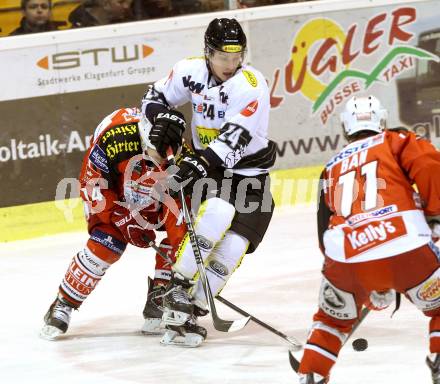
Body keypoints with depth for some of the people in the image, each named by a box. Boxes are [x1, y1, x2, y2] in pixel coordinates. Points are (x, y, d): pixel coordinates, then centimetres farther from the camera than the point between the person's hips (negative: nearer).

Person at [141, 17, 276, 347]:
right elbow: (155, 97, 9)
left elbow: (234, 138, -30)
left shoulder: (252, 85, -20)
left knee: (233, 245, -13)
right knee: (218, 213, -30)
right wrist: (163, 118, -14)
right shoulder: (191, 72, -7)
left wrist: (201, 163, -43)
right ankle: (177, 287, -23)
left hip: (249, 173, -1)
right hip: (206, 166, 1)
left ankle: (189, 309, -4)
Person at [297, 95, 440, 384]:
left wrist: (370, 288, 38)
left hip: (345, 257, 3)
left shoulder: (332, 168, 31)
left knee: (333, 318, 31)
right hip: (405, 249, -3)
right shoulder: (396, 141, 18)